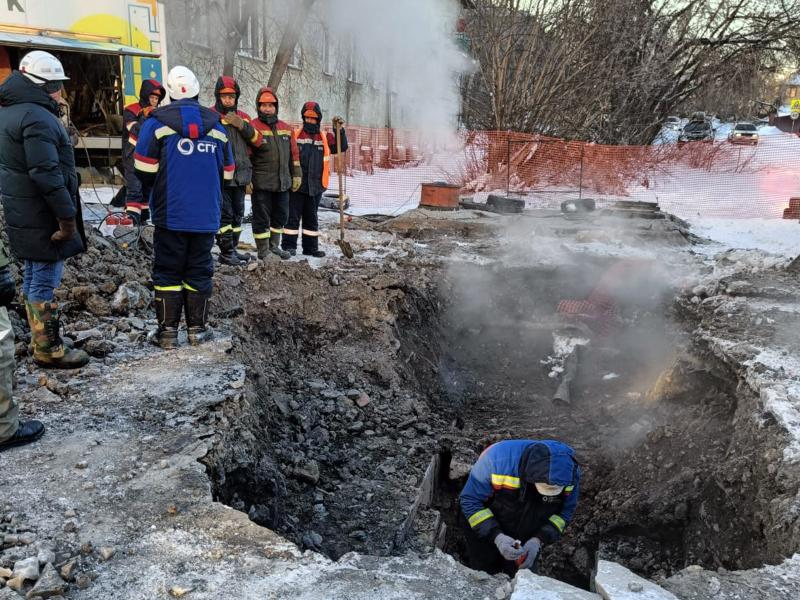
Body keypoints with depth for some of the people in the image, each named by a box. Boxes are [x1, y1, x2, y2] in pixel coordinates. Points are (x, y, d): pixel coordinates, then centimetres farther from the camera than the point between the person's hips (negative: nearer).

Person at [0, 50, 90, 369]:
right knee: (45, 281, -4)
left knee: (33, 276, 18)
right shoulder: (37, 117, -18)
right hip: (43, 218, -10)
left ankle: (39, 338, 30)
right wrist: (67, 216, -21)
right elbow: (47, 173, -25)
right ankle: (49, 349, 4)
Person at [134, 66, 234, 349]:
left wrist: (152, 194, 15)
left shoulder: (157, 123, -4)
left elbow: (144, 169, -5)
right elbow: (226, 173, 12)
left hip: (170, 214, -2)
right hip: (207, 216, 3)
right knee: (199, 271, 10)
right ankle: (197, 329, 15)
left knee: (167, 271, 6)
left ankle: (168, 331, 8)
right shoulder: (216, 126, 7)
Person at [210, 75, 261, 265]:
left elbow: (257, 141, 6)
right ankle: (226, 252, 2)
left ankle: (233, 249, 23)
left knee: (237, 214, 13)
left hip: (240, 175, 6)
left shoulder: (243, 117, 14)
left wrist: (243, 125, -9)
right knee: (225, 214, -6)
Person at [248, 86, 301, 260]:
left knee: (281, 216, 15)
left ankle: (274, 245, 30)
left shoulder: (286, 129, 12)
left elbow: (294, 154, 17)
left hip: (283, 183, 6)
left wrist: (296, 175, 14)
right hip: (261, 183, -6)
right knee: (262, 217, 0)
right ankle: (263, 250, 11)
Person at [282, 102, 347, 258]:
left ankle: (311, 247, 20)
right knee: (293, 216, 1)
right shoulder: (294, 136, 1)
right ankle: (289, 246, 8)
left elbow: (342, 147, 3)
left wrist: (339, 130, -8)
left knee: (312, 217, 12)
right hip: (296, 185, -3)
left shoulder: (325, 138, 9)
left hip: (315, 186, 3)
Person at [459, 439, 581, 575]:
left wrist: (538, 540, -23)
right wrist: (496, 536, -36)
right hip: (484, 532, -2)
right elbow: (470, 500, -26)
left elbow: (566, 510, -9)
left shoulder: (569, 472, -27)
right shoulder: (498, 457, -38)